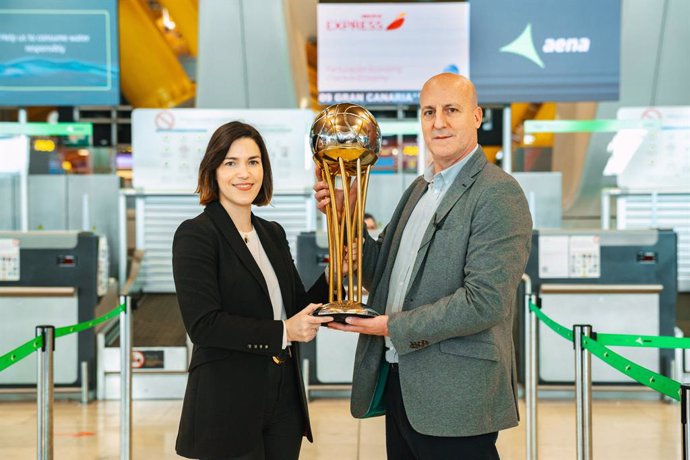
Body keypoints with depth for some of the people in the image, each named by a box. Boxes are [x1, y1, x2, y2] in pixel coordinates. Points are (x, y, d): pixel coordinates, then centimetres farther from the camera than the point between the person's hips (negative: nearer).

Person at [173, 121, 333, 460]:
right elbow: (203, 325, -18)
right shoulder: (195, 235, -9)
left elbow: (298, 307, 12)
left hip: (284, 398, 6)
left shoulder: (273, 234, 12)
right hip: (227, 404, -6)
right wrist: (282, 332, -18)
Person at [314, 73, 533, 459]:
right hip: (400, 385, 8)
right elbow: (382, 273, 16)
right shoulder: (419, 189, 14)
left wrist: (395, 327, -17)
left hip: (454, 396, -8)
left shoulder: (498, 193, -13)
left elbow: (485, 301, -21)